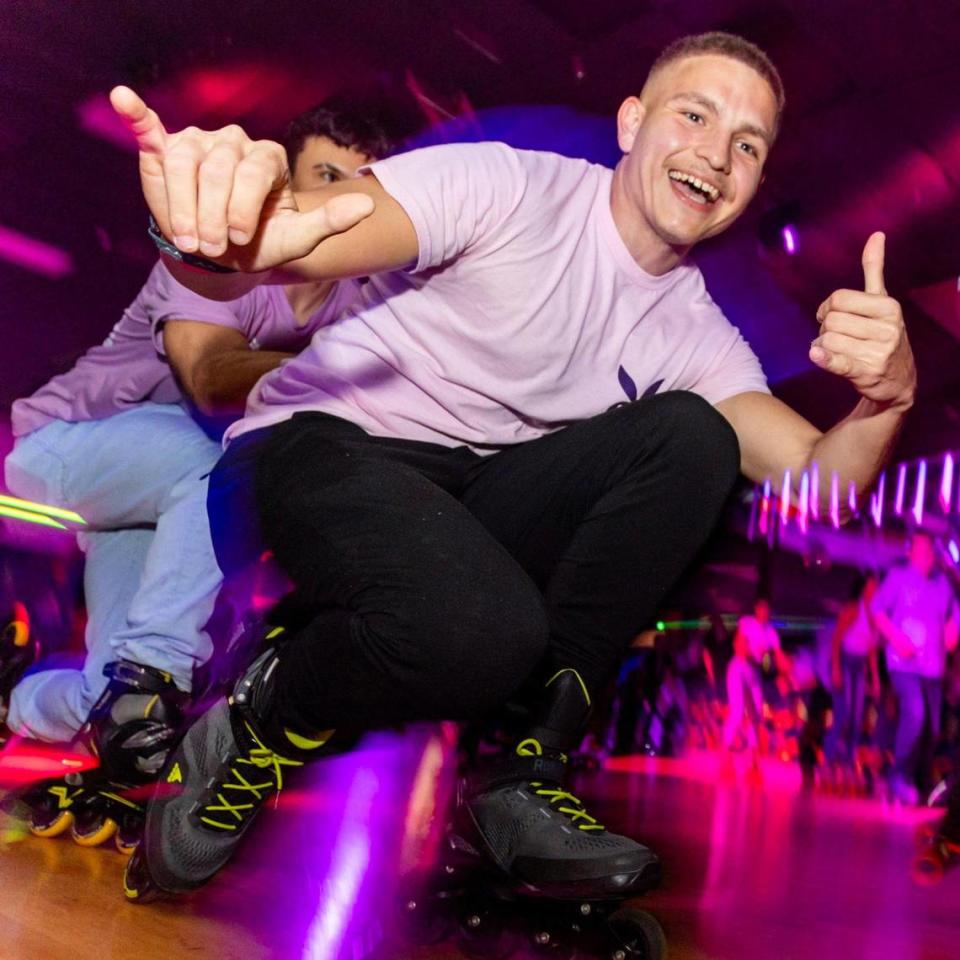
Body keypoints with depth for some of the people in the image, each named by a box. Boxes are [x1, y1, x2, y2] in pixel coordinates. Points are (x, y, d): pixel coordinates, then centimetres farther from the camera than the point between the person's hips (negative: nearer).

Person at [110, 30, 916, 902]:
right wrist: (219, 235, -53)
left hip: (471, 510, 6)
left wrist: (886, 397, -25)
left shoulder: (693, 330, 6)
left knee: (691, 436, -15)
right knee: (487, 628, -36)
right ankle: (250, 741, -2)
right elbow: (300, 241, -28)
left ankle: (530, 772, -11)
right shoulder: (506, 188, -11)